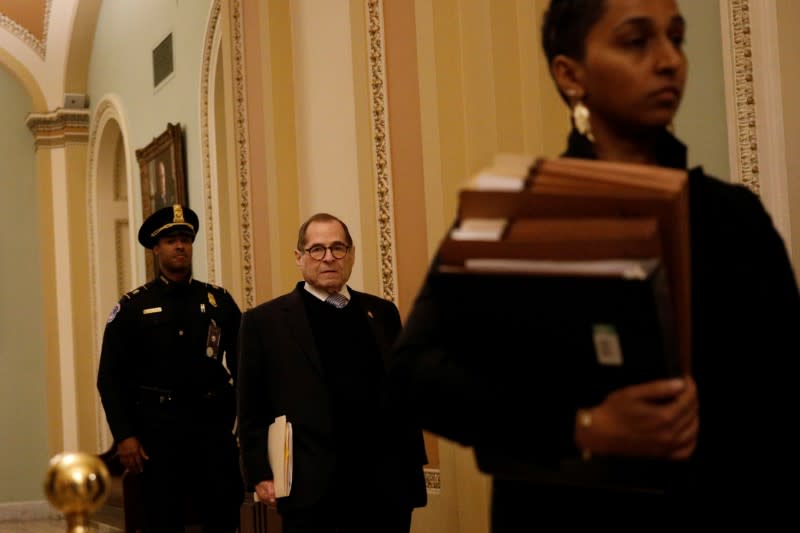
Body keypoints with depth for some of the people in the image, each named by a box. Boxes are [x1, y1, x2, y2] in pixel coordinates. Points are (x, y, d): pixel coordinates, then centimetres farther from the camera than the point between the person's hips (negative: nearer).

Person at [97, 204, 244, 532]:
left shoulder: (220, 301, 8)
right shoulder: (132, 307, 2)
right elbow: (111, 379, -1)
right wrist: (124, 436, -9)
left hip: (214, 426, 2)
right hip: (158, 429, -2)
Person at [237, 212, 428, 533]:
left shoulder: (381, 313, 12)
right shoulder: (265, 321, 3)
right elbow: (252, 409, 1)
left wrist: (414, 462, 8)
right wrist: (260, 475, -6)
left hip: (385, 484, 3)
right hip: (309, 486, -3)